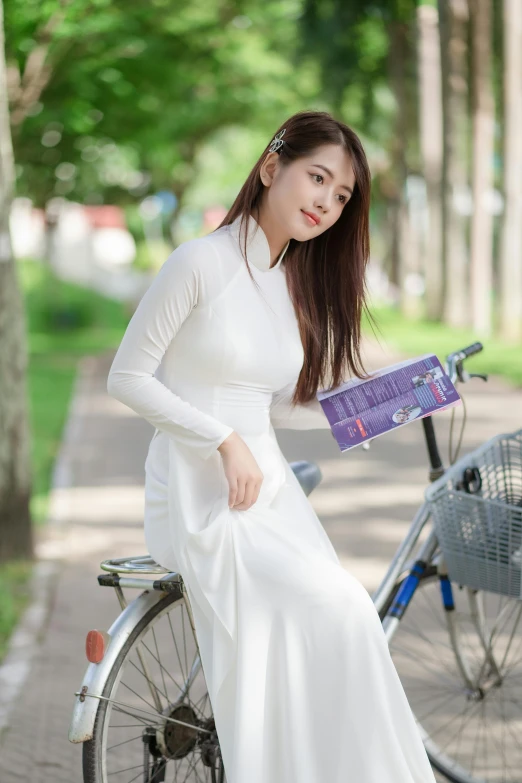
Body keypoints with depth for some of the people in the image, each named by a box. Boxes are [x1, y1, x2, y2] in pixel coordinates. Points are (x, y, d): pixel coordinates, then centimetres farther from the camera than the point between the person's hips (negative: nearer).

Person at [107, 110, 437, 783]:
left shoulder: (302, 283, 12)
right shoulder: (203, 262, -11)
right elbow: (128, 378, -10)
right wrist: (226, 441, -16)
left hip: (266, 484, 7)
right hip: (197, 489, -7)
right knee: (342, 613, -21)